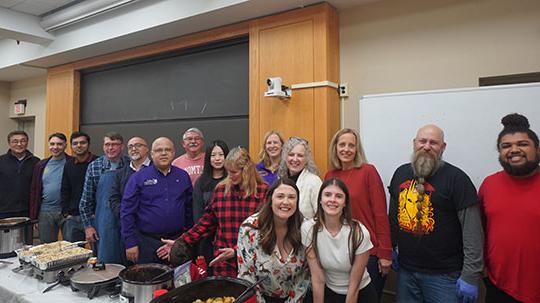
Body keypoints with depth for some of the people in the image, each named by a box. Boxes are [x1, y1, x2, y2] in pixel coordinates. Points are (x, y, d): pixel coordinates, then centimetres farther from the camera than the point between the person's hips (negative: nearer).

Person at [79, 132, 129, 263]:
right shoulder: (94, 166, 1)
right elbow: (86, 199, 5)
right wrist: (87, 225, 2)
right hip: (103, 225, 0)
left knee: (127, 262, 7)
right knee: (105, 262, 7)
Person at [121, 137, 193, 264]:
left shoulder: (183, 176, 5)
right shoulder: (138, 177, -3)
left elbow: (189, 209, 9)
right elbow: (127, 211, -4)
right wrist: (130, 243, -7)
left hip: (177, 240, 2)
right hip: (147, 242, -2)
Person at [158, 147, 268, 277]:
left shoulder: (263, 191, -8)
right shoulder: (221, 189, 3)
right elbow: (207, 222, 8)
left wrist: (236, 251, -17)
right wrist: (180, 242, 1)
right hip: (223, 262, 2)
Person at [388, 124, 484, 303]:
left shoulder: (456, 178, -11)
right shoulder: (400, 173, 5)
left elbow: (473, 230, -14)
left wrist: (470, 276, -15)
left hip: (443, 275, -4)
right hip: (405, 270, 5)